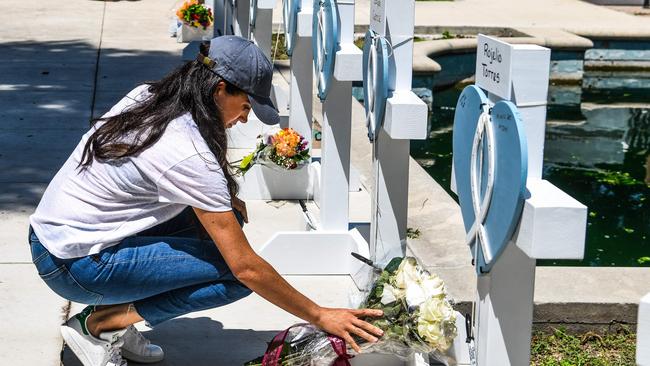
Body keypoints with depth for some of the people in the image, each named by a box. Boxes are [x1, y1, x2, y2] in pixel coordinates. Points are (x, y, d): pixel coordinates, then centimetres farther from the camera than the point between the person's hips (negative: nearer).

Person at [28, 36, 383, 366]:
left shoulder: (145, 96, 1)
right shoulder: (190, 156, -23)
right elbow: (246, 266, -21)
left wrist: (221, 198, 5)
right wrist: (319, 316, -12)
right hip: (75, 264, -9)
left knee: (214, 219, 8)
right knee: (237, 275, -12)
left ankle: (114, 318, 7)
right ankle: (99, 323, -7)